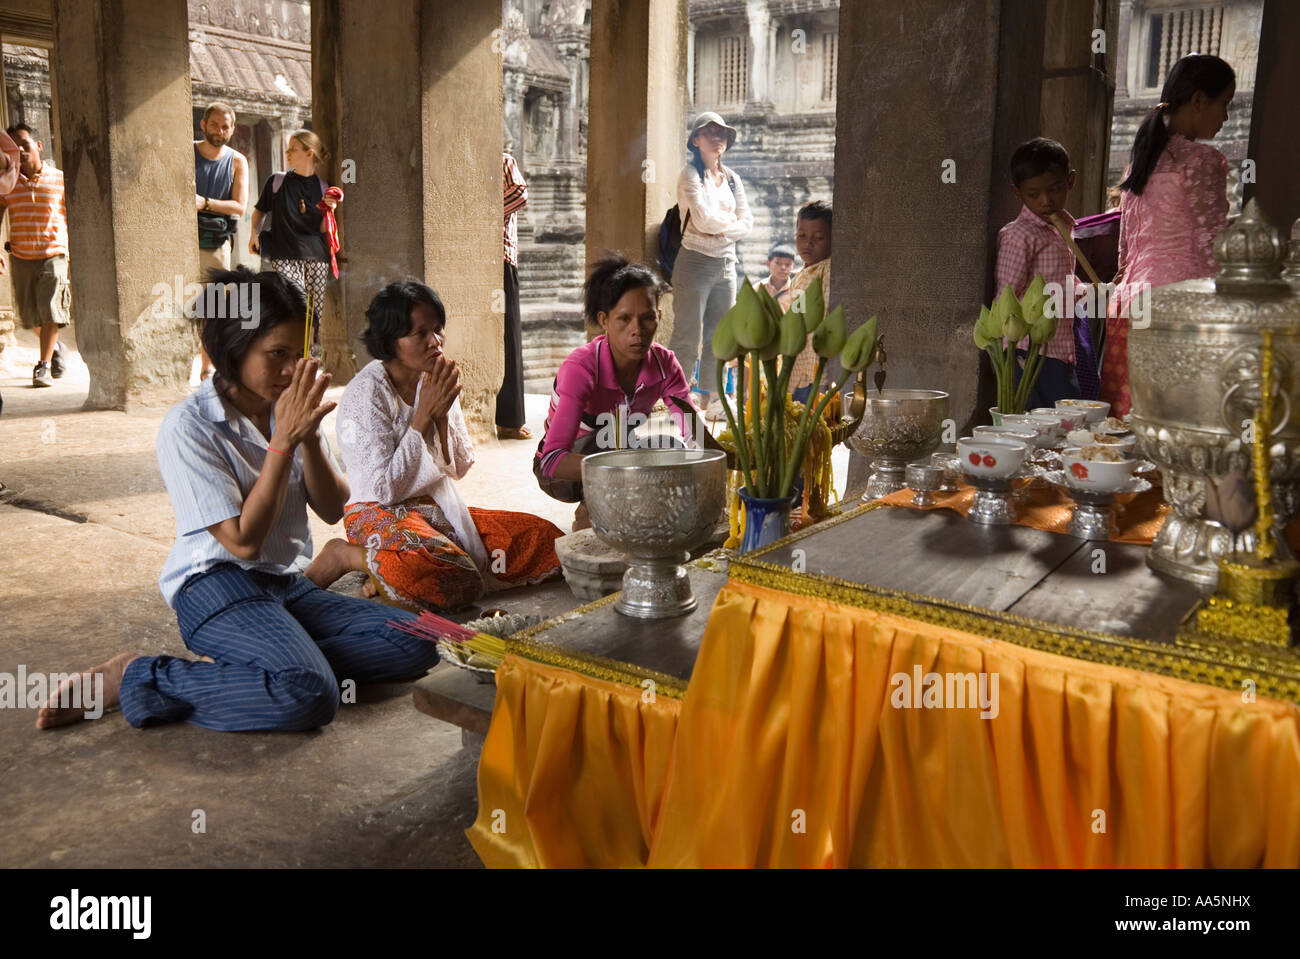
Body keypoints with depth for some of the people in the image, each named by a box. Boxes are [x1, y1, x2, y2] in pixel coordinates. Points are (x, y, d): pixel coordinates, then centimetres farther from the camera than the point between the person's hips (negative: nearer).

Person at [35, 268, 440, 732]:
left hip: (288, 585, 7)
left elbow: (333, 510, 3)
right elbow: (243, 540, -17)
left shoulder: (290, 409, 6)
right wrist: (283, 440, -20)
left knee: (416, 642, -11)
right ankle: (133, 679, -14)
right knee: (309, 695, -34)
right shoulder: (188, 426, -12)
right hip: (219, 589, -7)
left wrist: (309, 434, -12)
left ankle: (238, 667, -10)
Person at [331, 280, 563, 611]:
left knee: (547, 539, -11)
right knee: (454, 580, -38)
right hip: (382, 514, -7)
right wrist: (424, 415, -15)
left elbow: (460, 469, 8)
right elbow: (385, 489, -17)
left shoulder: (435, 382, 7)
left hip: (440, 509, 8)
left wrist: (442, 414, -9)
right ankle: (347, 555, -10)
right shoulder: (365, 393, -13)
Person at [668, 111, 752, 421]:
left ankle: (709, 398, 16)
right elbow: (704, 219, -17)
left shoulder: (732, 178, 15)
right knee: (688, 337, -8)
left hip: (725, 263, 6)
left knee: (719, 336, 8)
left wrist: (720, 230, -10)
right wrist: (731, 221, 0)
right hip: (695, 262, -6)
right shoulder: (690, 174, -5)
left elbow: (747, 222, 7)